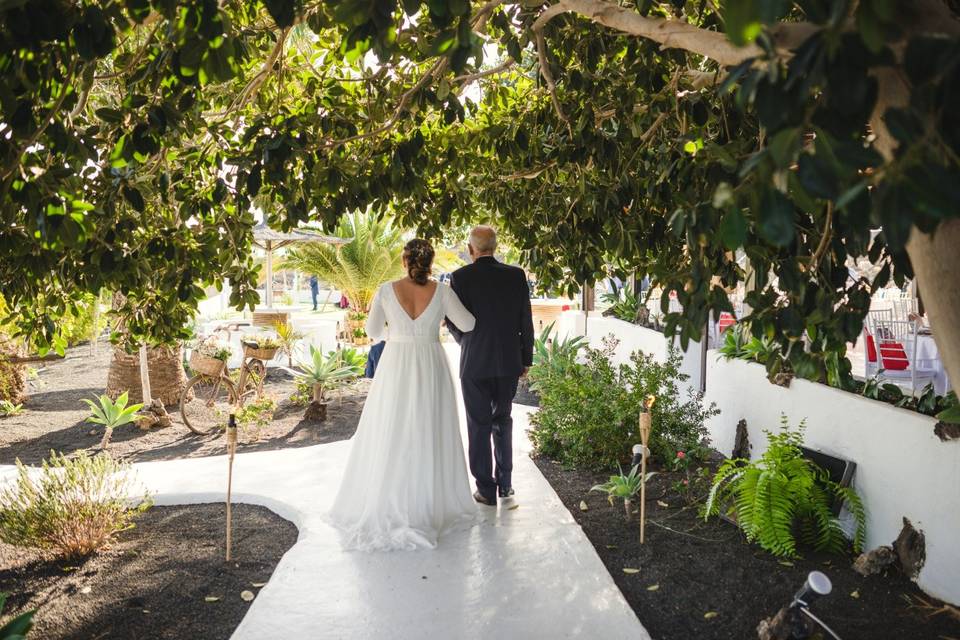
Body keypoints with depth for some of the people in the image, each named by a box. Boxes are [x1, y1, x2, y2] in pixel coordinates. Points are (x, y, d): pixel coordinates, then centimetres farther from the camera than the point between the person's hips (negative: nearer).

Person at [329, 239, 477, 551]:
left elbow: (373, 331, 5)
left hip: (395, 368, 0)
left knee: (389, 436, 9)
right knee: (430, 436, 11)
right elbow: (468, 325, 5)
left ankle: (381, 505, 15)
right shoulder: (442, 292, -6)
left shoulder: (386, 291, -6)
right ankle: (433, 504, 20)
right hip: (431, 369, 1)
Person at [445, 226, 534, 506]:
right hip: (508, 361, 3)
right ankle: (505, 484, 25)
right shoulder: (516, 275, -3)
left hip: (475, 362, -3)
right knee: (502, 421, 19)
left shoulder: (460, 277, -10)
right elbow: (526, 320, 0)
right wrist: (526, 358, 10)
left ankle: (486, 490, 14)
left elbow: (452, 321, -5)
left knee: (479, 425, 8)